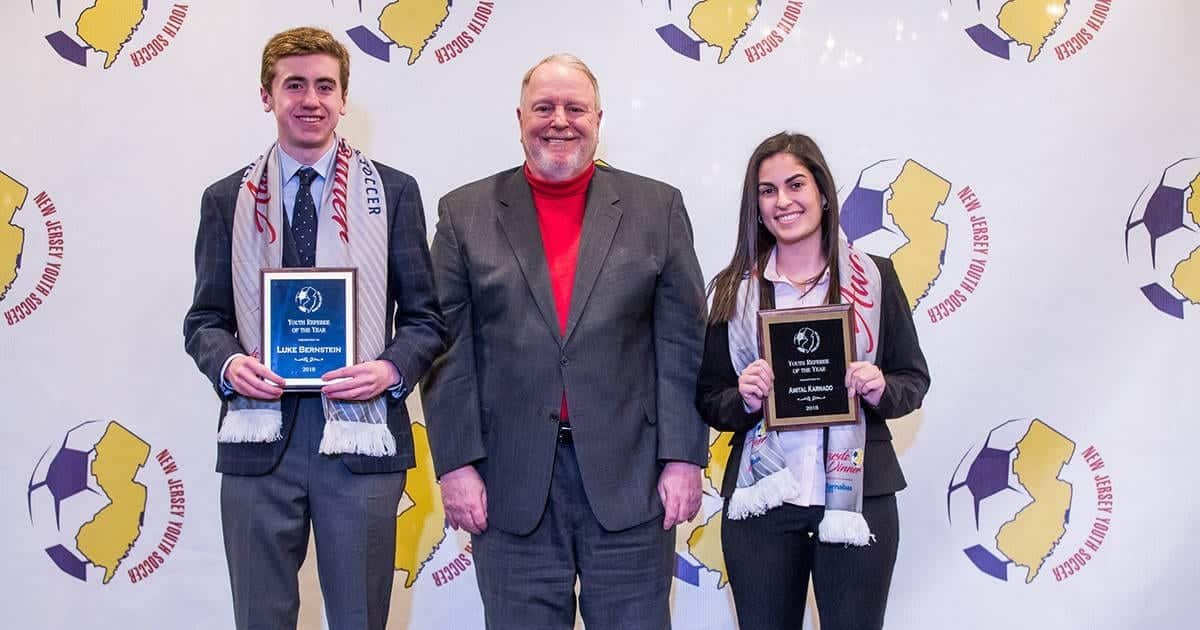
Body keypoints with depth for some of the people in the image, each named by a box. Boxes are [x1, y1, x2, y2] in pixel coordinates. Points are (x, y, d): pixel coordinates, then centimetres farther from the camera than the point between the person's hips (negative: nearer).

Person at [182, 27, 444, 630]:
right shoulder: (226, 200, 10)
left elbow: (424, 317, 6)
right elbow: (204, 319, 12)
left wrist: (391, 369, -13)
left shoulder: (393, 192, 6)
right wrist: (227, 363, -10)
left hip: (359, 438, -1)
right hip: (258, 438, 1)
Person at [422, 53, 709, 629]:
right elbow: (451, 350, 2)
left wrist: (683, 457, -3)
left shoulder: (657, 208, 6)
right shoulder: (465, 213, 5)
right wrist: (456, 463, -4)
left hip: (629, 475, 0)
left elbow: (681, 344, 3)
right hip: (511, 481, 0)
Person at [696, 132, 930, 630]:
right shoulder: (736, 289, 4)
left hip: (856, 494, 0)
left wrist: (881, 391, -13)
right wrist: (744, 399, -14)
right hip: (760, 498, 1)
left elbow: (914, 379, 8)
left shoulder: (874, 276, 2)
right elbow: (709, 400, 7)